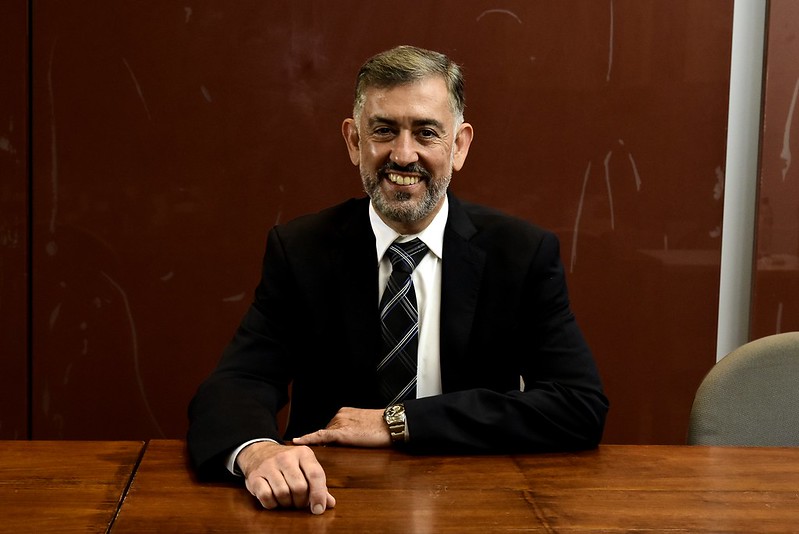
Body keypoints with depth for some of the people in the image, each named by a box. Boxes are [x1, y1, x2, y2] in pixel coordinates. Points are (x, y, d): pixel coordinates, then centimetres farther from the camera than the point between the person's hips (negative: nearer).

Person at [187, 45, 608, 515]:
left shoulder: (525, 253, -3)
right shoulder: (299, 251, -1)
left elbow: (584, 408, -12)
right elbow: (233, 387, -11)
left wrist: (399, 422, -16)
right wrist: (259, 451, -35)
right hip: (336, 501, 2)